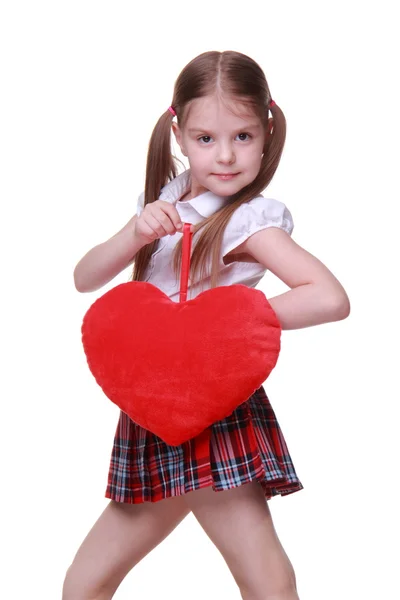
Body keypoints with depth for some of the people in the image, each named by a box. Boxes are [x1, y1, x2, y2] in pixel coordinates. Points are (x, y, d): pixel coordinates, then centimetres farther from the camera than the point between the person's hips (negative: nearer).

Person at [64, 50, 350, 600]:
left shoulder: (248, 220, -11)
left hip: (216, 420, -6)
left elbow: (331, 298, -25)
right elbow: (85, 278, 5)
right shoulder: (165, 202, 8)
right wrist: (136, 234, -14)